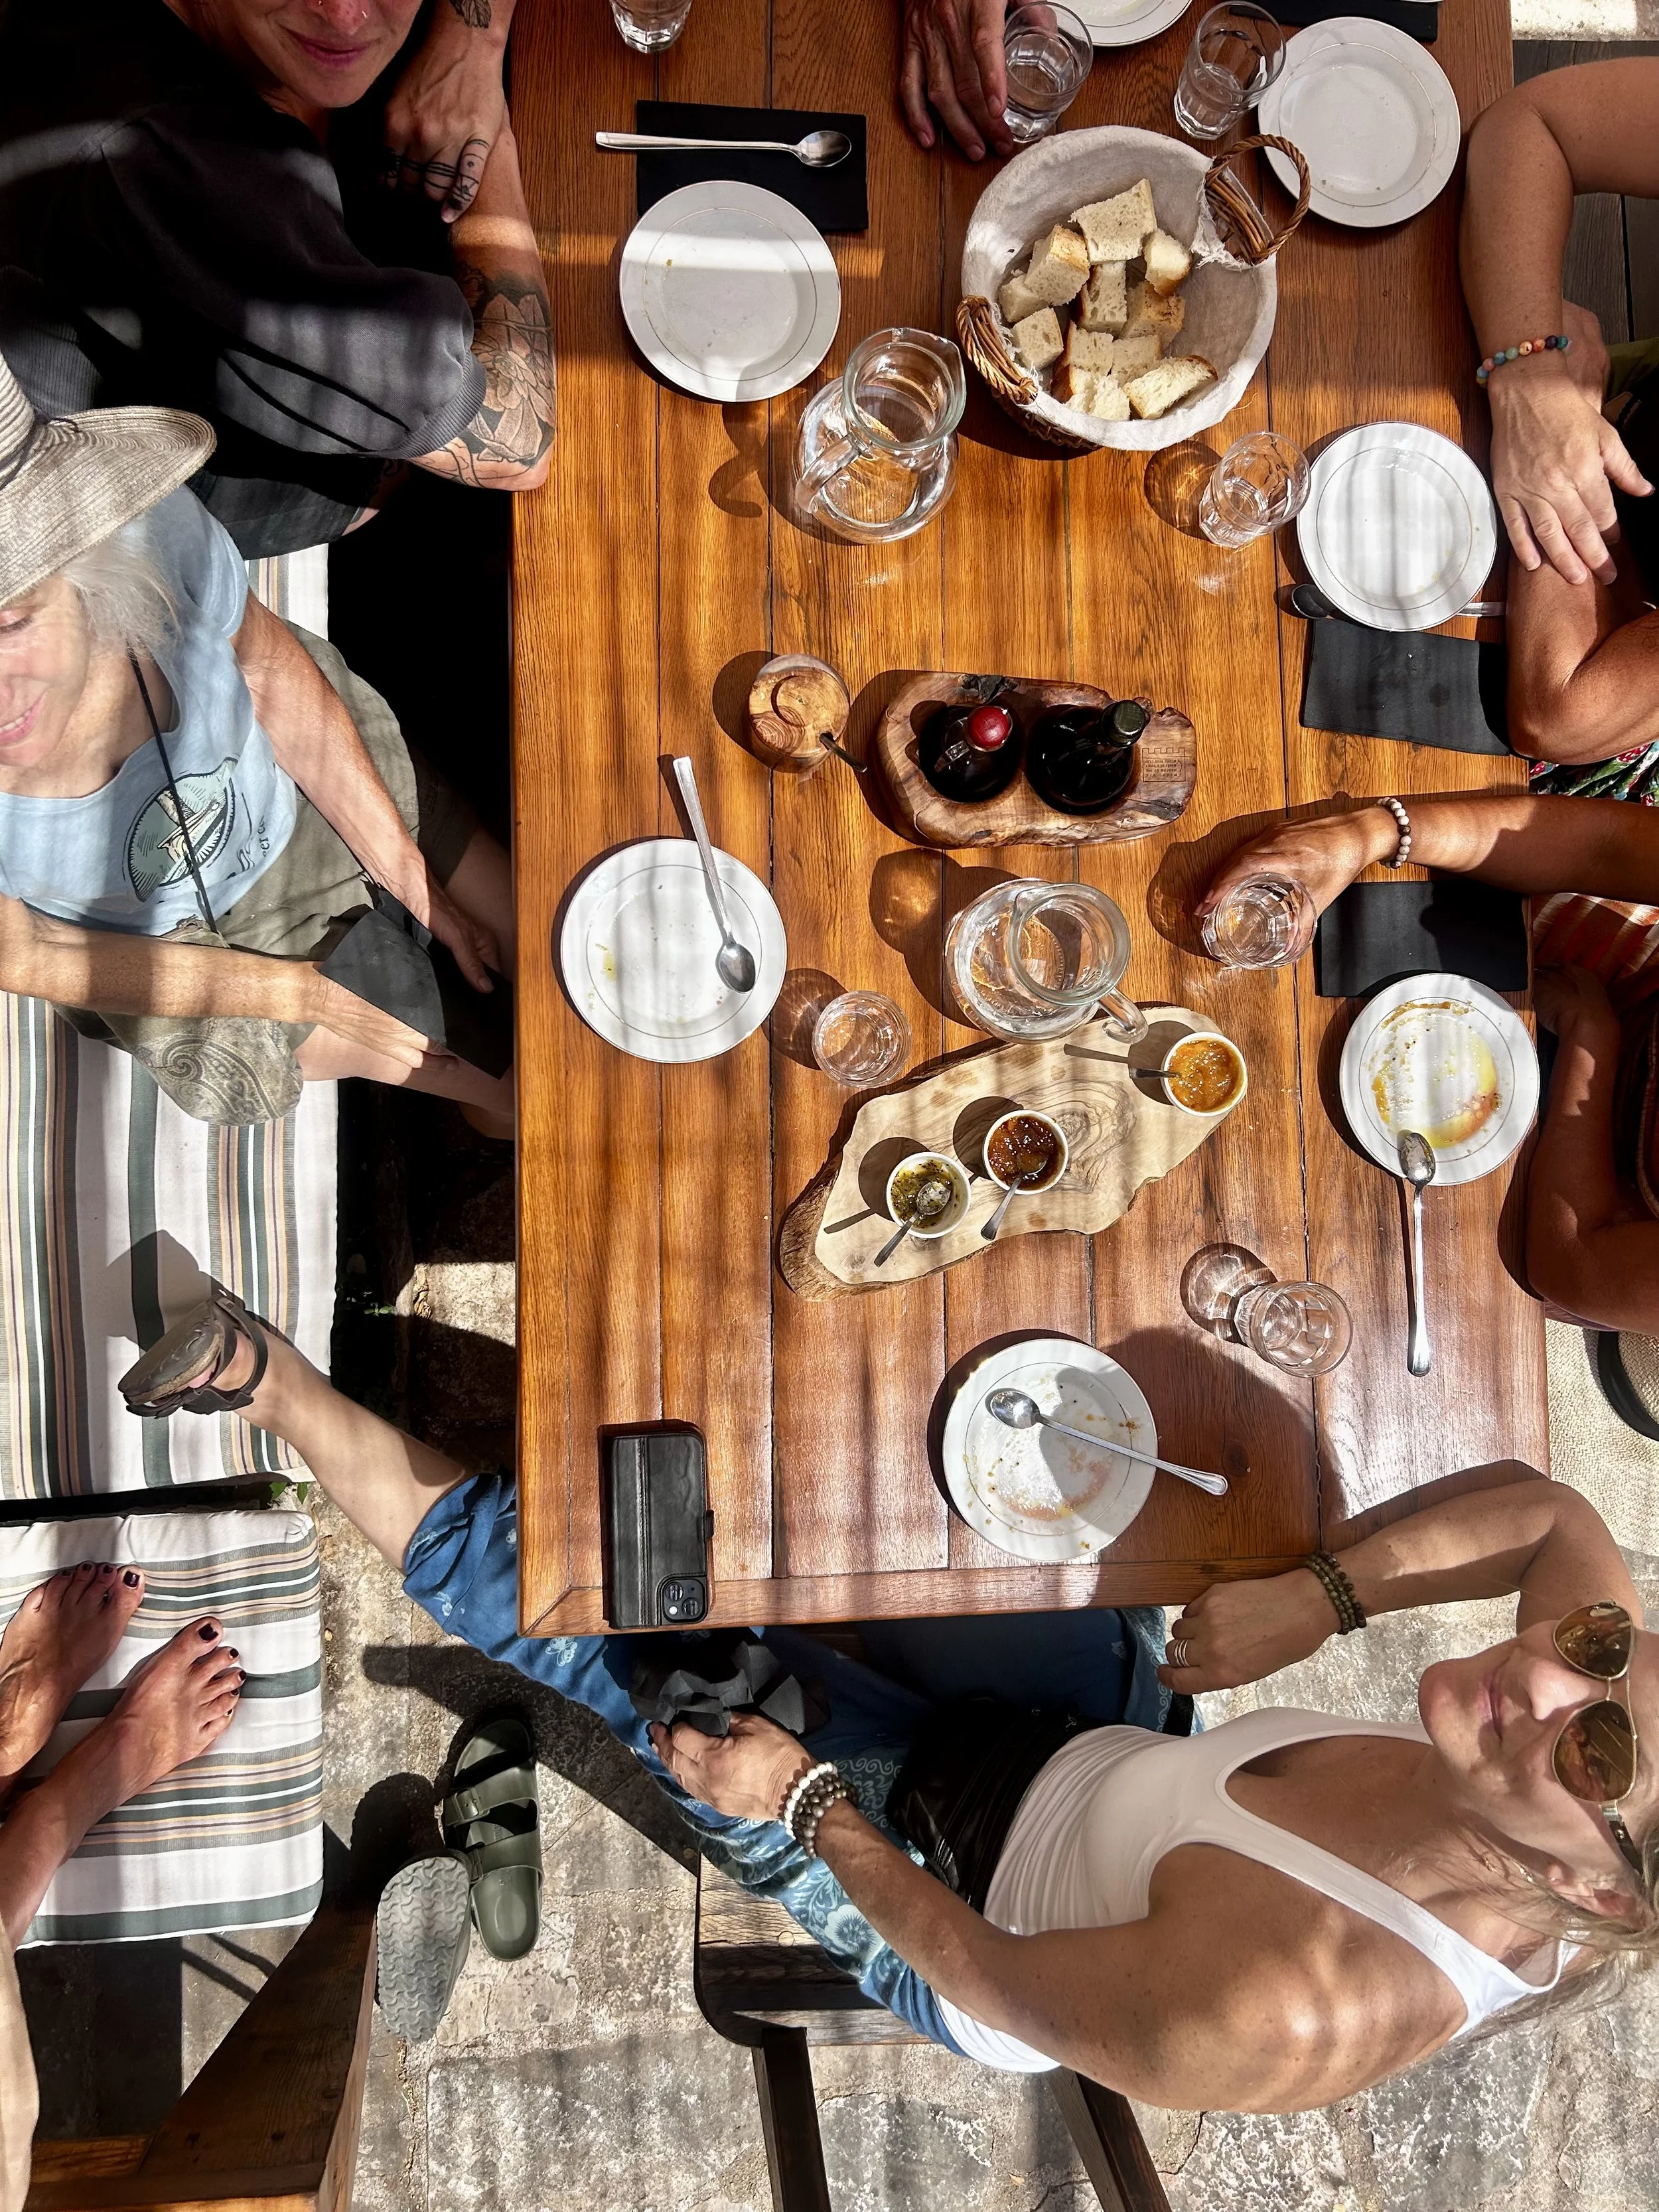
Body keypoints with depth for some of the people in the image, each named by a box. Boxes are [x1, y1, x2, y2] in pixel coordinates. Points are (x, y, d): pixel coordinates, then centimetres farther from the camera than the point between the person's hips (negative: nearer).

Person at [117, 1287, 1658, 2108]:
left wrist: (802, 1801, -15)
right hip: (1104, 1729, 6)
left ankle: (272, 1381, 16)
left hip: (950, 1885, -5)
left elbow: (990, 1976, -26)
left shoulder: (1267, 2023, -42)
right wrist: (1315, 1596, -17)